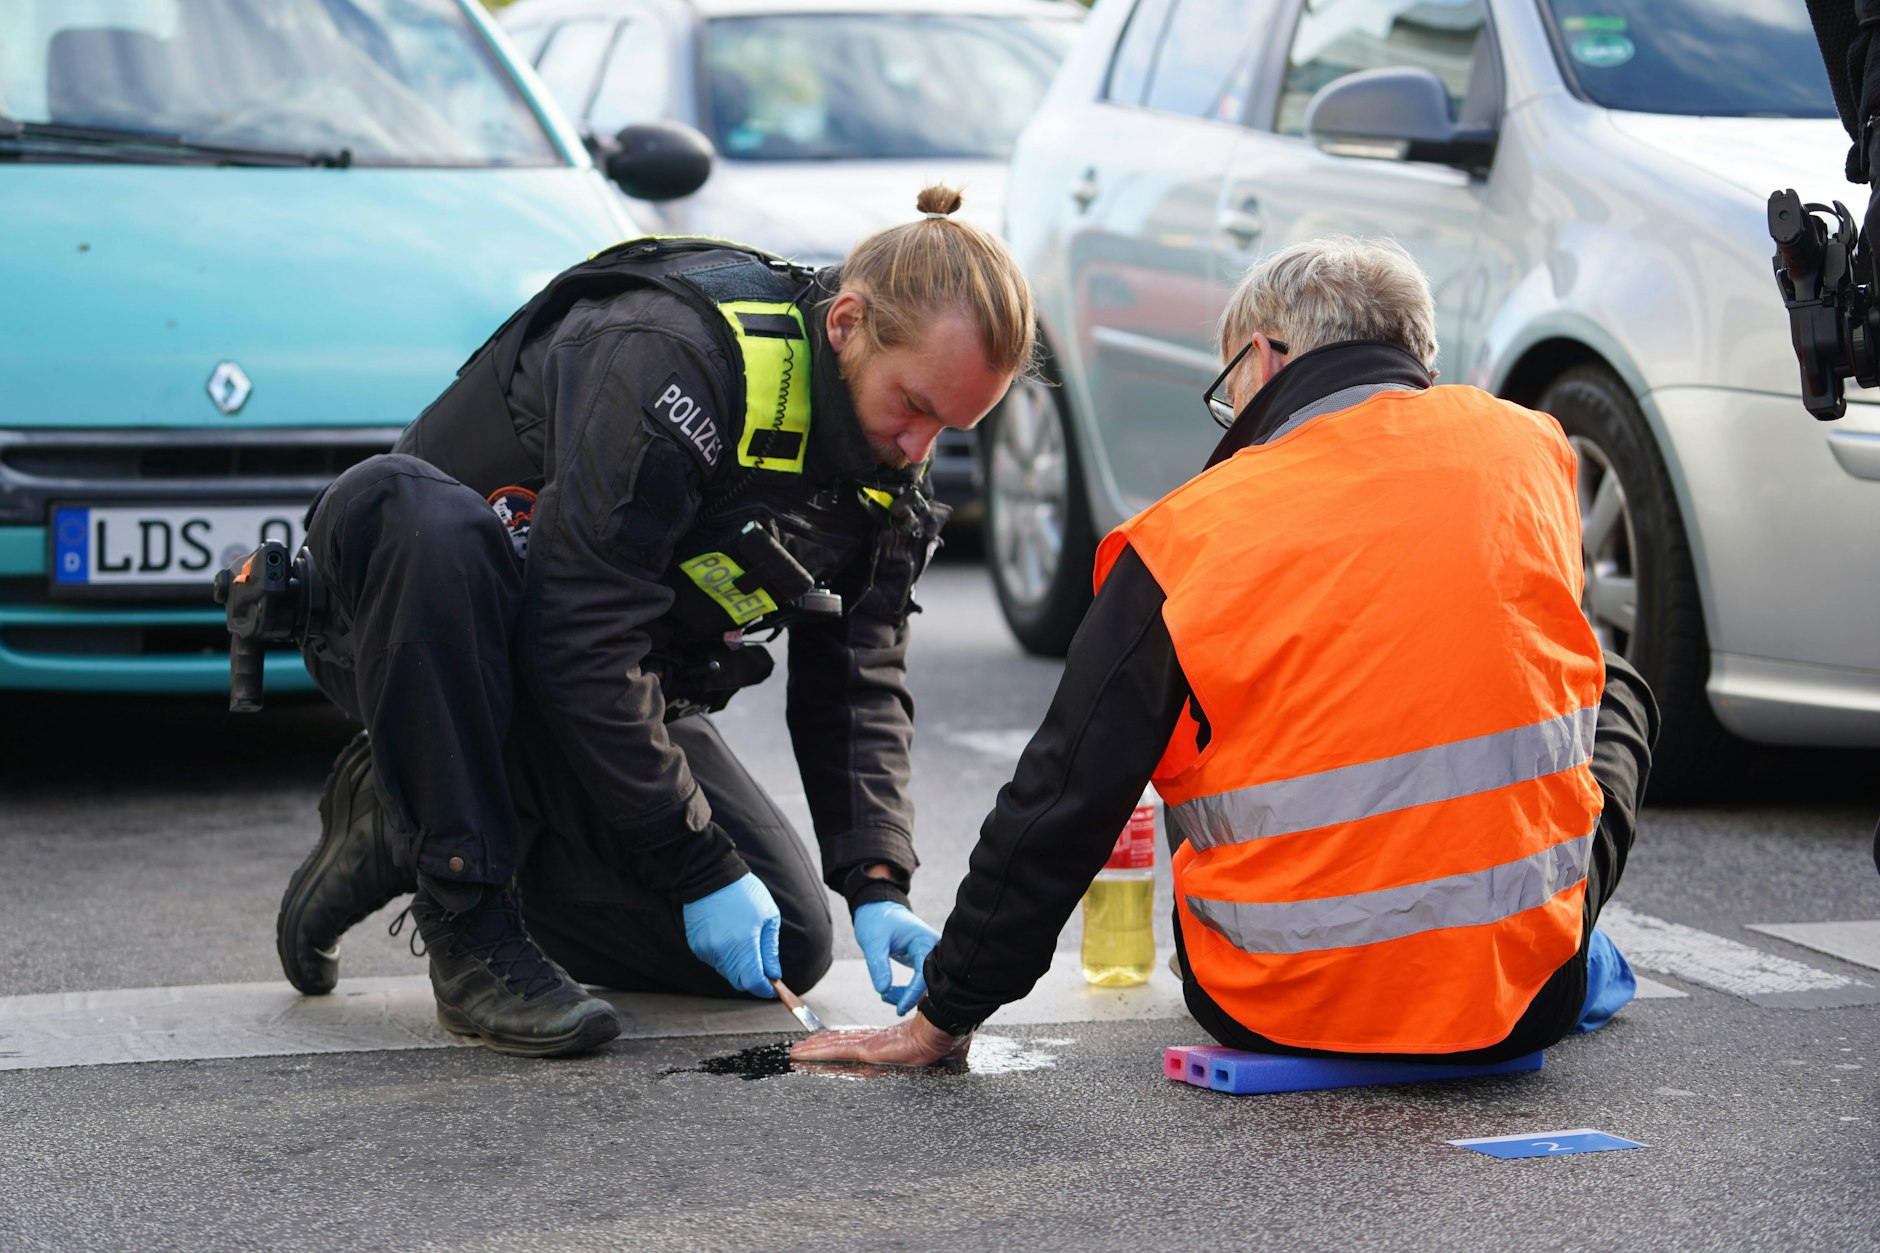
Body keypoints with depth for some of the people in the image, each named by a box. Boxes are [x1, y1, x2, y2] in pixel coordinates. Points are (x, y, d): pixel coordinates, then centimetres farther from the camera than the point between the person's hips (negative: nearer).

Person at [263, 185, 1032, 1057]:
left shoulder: (887, 459, -7)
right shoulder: (666, 355, -32)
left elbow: (860, 681, -3)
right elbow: (579, 639, -34)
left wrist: (879, 886, -18)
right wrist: (699, 869, -31)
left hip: (619, 694, 7)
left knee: (785, 947, -4)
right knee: (412, 506, -42)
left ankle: (410, 827, 8)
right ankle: (469, 927, -29)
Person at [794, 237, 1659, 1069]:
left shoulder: (1190, 536, -7)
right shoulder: (1527, 449, 0)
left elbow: (1061, 803, -4)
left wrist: (945, 1016, 6)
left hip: (1274, 1012, -1)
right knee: (1611, 689, 27)